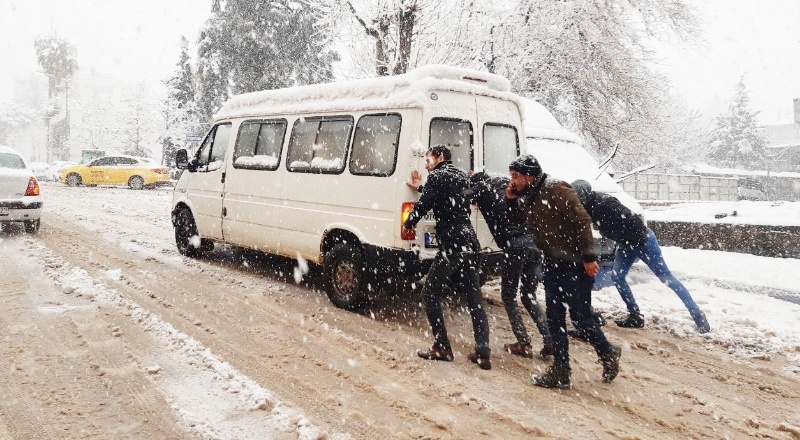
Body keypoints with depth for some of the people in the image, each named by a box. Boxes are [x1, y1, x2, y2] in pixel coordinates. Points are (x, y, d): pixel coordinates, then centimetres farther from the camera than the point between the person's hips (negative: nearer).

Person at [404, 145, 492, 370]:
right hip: (471, 244, 8)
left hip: (452, 245, -8)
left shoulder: (438, 176, -3)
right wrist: (422, 188, 35)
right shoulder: (460, 176, 21)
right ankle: (483, 353, 7)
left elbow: (423, 205, -8)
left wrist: (407, 224, 9)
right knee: (474, 299, 9)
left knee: (429, 293, 5)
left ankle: (442, 347, 5)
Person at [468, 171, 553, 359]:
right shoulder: (506, 182, 22)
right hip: (535, 241, 6)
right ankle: (549, 340, 8)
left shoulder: (480, 189, 7)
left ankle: (524, 344, 11)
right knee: (529, 296, 17)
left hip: (515, 245, -5)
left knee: (508, 296, 12)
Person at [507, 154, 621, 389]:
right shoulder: (528, 198, 9)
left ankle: (608, 354, 25)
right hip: (553, 264, 9)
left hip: (575, 264, -8)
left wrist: (588, 256, -22)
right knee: (554, 317, 8)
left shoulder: (556, 189, -17)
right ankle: (560, 370, 15)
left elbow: (581, 220, -20)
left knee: (580, 315, 0)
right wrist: (512, 201, 3)